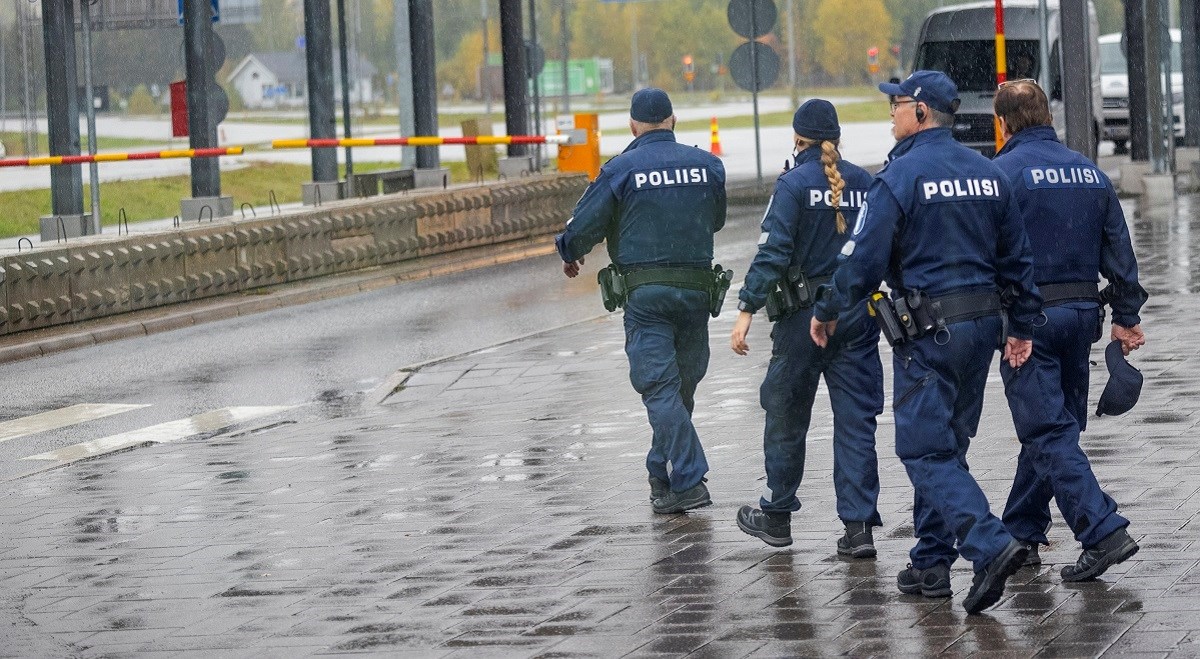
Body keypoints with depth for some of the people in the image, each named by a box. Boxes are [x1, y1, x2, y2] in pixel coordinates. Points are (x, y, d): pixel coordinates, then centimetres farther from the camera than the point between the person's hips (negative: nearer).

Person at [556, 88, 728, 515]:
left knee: (659, 387, -5)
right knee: (683, 385, 15)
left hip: (645, 291, -4)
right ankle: (662, 475, 26)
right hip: (697, 287, 4)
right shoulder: (707, 166, 5)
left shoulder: (621, 169, -6)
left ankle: (689, 482, -14)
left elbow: (584, 224, -3)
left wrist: (570, 254, 19)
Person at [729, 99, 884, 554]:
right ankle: (859, 526, -2)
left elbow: (773, 252, -16)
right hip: (858, 312, 3)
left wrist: (747, 310, -16)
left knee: (786, 415, 13)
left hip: (804, 313, -3)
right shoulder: (865, 183, 3)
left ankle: (776, 516, 25)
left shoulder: (794, 184, -9)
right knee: (856, 420, 4)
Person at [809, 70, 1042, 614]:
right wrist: (1021, 325, 21)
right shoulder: (986, 173, 10)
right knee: (945, 446, 16)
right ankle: (931, 562, 18)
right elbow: (1017, 256, 14)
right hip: (982, 323, 7)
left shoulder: (902, 175, -12)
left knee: (926, 451, -6)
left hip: (927, 330, -7)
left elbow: (863, 259, -13)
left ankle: (991, 545, -22)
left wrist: (826, 313, 1)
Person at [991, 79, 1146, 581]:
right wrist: (1127, 317, 16)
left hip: (1028, 318, -7)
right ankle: (1021, 534, 26)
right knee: (1051, 425, 17)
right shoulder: (1089, 172, 10)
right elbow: (1118, 250, 12)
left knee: (1048, 433, -7)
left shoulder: (1004, 172, -9)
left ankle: (1104, 532, -19)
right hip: (1082, 311, 7)